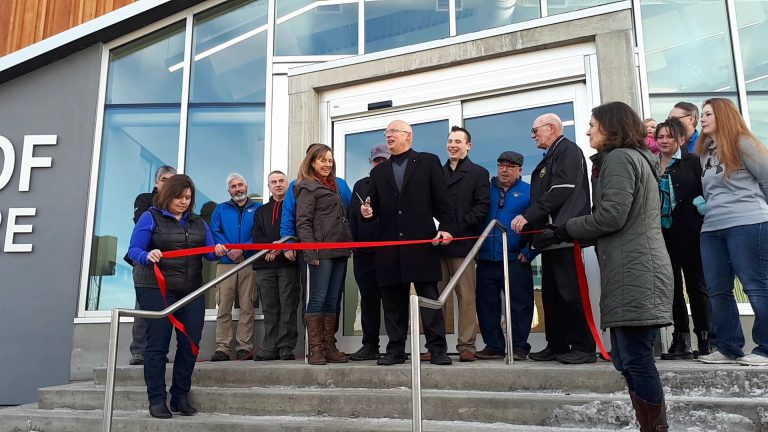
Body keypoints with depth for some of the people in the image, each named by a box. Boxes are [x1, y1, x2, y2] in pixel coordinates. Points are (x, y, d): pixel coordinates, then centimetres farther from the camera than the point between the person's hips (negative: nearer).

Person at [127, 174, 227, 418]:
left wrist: (218, 252, -16)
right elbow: (134, 250, -9)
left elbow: (209, 252, 7)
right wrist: (148, 256, -30)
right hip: (156, 289, -5)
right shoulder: (150, 217, 0)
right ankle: (157, 400, 8)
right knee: (158, 344, -1)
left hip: (192, 290, 5)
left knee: (190, 344, 4)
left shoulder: (198, 222, 14)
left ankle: (180, 397, 17)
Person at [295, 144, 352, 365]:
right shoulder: (308, 187, 0)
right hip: (321, 251, -7)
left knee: (333, 299, 7)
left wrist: (348, 246, 15)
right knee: (318, 298, -6)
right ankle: (315, 348, -2)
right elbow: (303, 222, -7)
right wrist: (311, 251, -16)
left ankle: (329, 347, 12)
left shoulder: (334, 186, 23)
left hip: (339, 250, 7)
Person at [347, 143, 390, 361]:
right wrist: (354, 242, 5)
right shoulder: (360, 186, 18)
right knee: (368, 298, 8)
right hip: (365, 251, 4)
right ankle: (370, 345, 15)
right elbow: (353, 216, 15)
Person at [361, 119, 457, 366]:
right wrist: (368, 212, -5)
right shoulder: (378, 172, 18)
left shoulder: (428, 162, 8)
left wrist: (447, 227, -10)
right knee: (393, 301, 6)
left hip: (422, 242, -4)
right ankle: (396, 350, 13)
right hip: (390, 245, 4)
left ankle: (437, 349, 5)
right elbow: (376, 207, 17)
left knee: (430, 298, -1)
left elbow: (442, 199, 2)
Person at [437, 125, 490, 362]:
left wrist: (457, 228, -12)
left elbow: (481, 207, -3)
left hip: (462, 242, -3)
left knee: (466, 296, -2)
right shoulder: (437, 173, 20)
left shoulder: (478, 173, 9)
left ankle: (466, 345, 3)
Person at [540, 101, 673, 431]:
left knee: (635, 360, -9)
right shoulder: (637, 158, 25)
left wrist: (564, 230, -2)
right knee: (627, 358, 10)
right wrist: (566, 235, 15)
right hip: (635, 272, 10)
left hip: (633, 273, -10)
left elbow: (610, 216, -16)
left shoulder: (618, 158, -6)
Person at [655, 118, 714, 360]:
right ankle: (681, 341, 13)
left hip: (688, 233, -3)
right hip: (662, 234, 4)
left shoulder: (692, 162, 2)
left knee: (696, 286, 4)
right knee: (672, 288, 6)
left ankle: (705, 340, 12)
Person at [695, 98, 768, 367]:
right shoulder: (704, 152, 18)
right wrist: (709, 207, 11)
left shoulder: (742, 144, -2)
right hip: (712, 228, 8)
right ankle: (729, 349, 15)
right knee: (718, 291, 6)